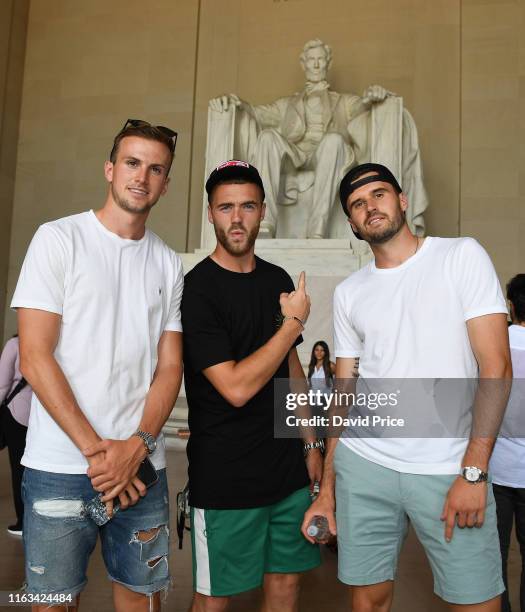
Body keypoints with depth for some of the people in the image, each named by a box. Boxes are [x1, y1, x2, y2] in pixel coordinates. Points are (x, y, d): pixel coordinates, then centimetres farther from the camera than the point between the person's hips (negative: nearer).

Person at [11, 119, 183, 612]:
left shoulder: (168, 263, 8)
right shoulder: (59, 239, -3)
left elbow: (170, 365, 6)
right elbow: (34, 357, -9)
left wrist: (136, 447, -9)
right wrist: (96, 449, -12)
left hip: (142, 466, 4)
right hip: (60, 465, -3)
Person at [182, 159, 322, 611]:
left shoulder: (279, 281, 6)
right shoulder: (196, 290, -14)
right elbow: (236, 387, -21)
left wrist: (311, 443, 13)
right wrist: (293, 323, -14)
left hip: (288, 468, 6)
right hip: (225, 476, -5)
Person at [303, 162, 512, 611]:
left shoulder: (462, 256, -1)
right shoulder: (348, 293, 9)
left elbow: (495, 365, -7)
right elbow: (344, 393, 11)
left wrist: (473, 471, -13)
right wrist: (327, 489, 7)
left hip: (449, 470, -2)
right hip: (363, 466, 3)